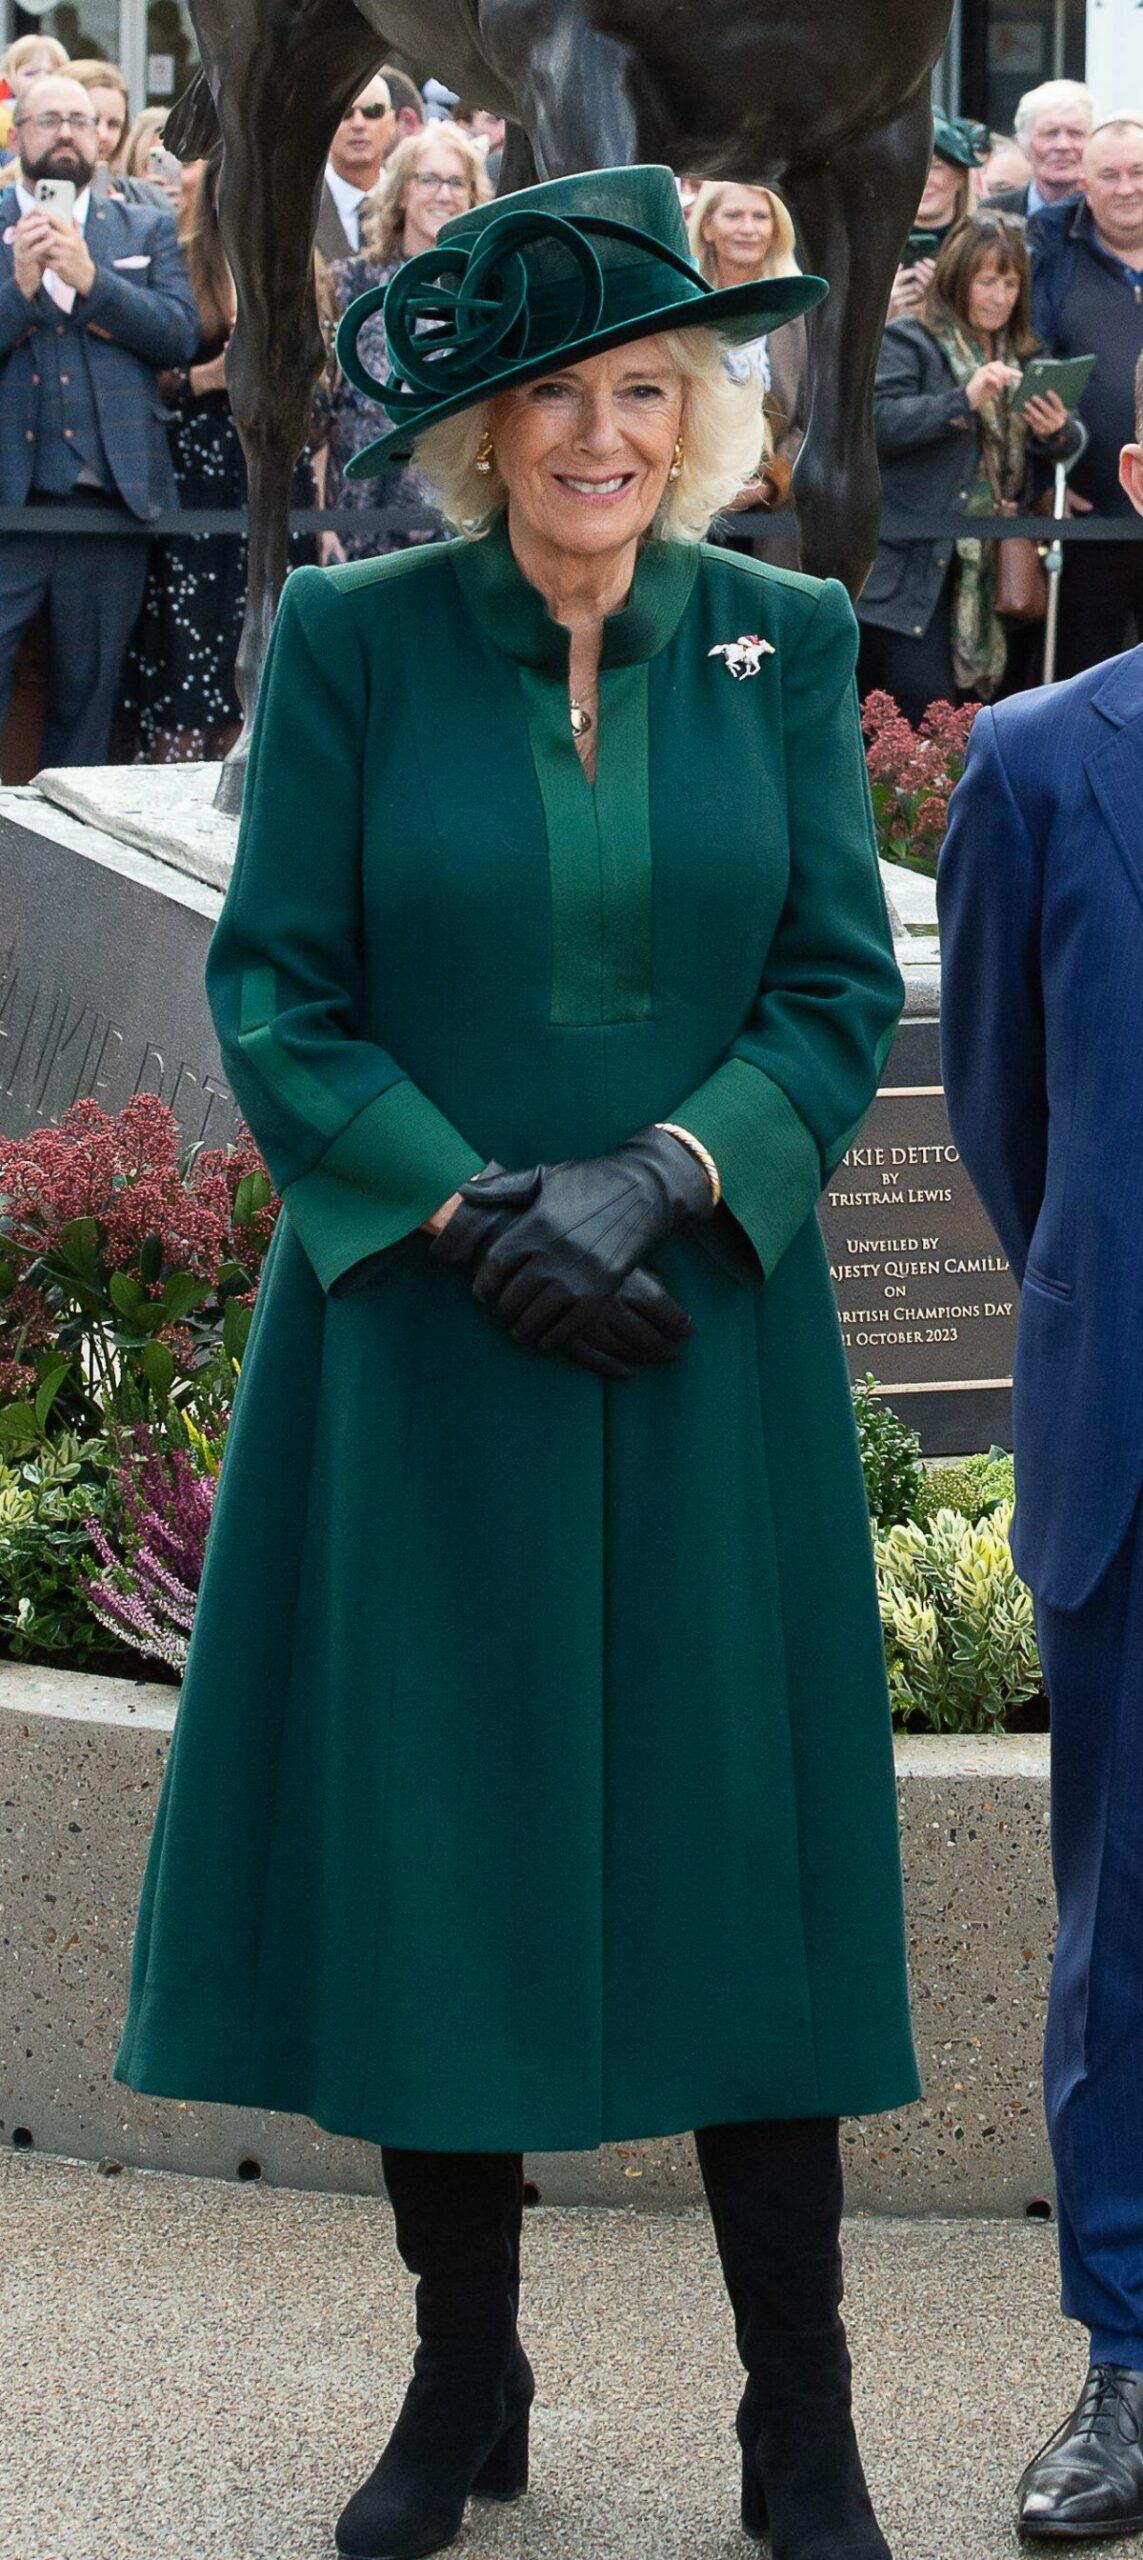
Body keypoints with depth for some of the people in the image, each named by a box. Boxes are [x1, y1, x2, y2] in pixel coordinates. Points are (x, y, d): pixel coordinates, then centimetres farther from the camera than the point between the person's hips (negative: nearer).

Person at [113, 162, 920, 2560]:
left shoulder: (787, 640, 4)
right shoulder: (351, 640, -1)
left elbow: (841, 989, 2)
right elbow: (277, 995, -2)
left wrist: (658, 1176, -13)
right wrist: (474, 1211, -14)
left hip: (708, 1349, 1)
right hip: (419, 1349, -1)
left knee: (741, 1845, 3)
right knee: (430, 1848, 5)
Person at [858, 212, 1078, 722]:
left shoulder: (1022, 354, 16)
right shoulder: (907, 344, -2)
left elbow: (1064, 447, 17)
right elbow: (877, 421, -18)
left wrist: (1057, 431, -8)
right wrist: (963, 401, -28)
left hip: (988, 572, 6)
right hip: (915, 564, -6)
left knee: (971, 700, 8)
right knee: (924, 700, -12)